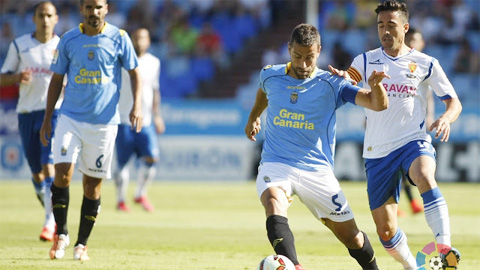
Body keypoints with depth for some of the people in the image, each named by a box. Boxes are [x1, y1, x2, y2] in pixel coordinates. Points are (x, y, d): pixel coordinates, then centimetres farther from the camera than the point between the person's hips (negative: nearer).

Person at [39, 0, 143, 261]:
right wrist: (47, 118, 9)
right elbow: (56, 80, 11)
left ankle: (82, 243, 15)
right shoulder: (68, 40, 4)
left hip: (104, 121, -1)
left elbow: (134, 73, 5)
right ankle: (61, 234, 2)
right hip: (70, 118, 1)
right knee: (62, 172, -15)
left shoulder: (119, 38, -1)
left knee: (92, 184, 3)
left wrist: (137, 106, -9)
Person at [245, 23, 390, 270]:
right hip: (276, 166, 0)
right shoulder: (270, 76, 3)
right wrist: (253, 117, 39)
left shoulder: (331, 85, -5)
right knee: (274, 205, -34)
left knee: (350, 235, 3)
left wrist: (375, 85, -37)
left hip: (317, 171, 0)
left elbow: (379, 104, -17)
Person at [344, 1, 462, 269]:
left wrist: (446, 118, -18)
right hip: (378, 151, 3)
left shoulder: (425, 64, 5)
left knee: (425, 178, -38)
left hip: (414, 141, -2)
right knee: (386, 231, 2)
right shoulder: (365, 61, 9)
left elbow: (454, 102, 6)